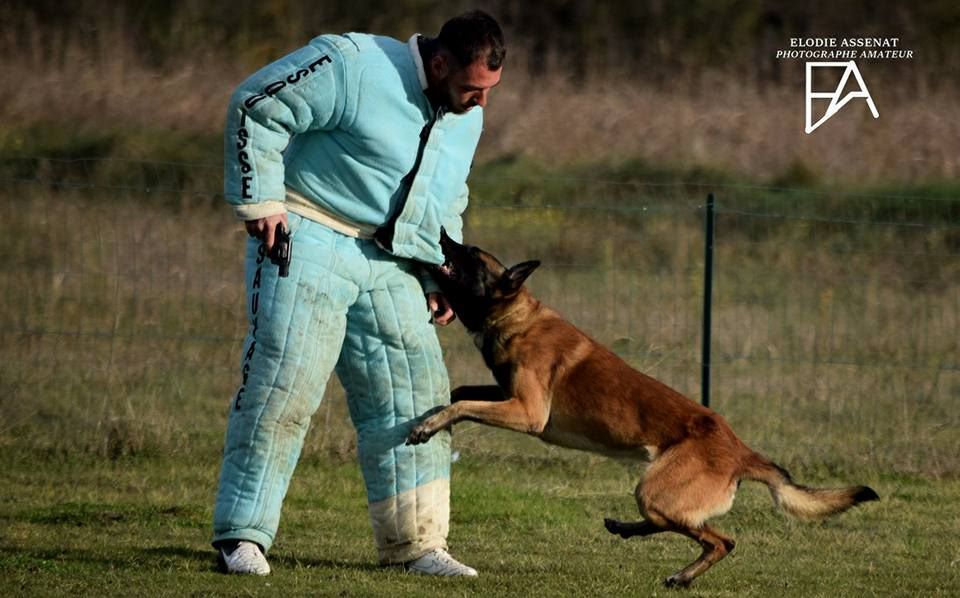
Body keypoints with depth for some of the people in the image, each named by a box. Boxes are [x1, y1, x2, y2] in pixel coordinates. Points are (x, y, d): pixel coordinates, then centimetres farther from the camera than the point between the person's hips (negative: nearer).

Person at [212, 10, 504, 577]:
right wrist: (260, 201, -15)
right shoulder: (355, 67, -16)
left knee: (411, 393, 4)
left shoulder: (466, 116, 10)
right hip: (308, 238, -7)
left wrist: (439, 275, 14)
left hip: (388, 262, 7)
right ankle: (242, 536, -7)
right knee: (283, 384, -12)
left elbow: (446, 204, 25)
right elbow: (256, 106, -14)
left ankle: (416, 542, 13)